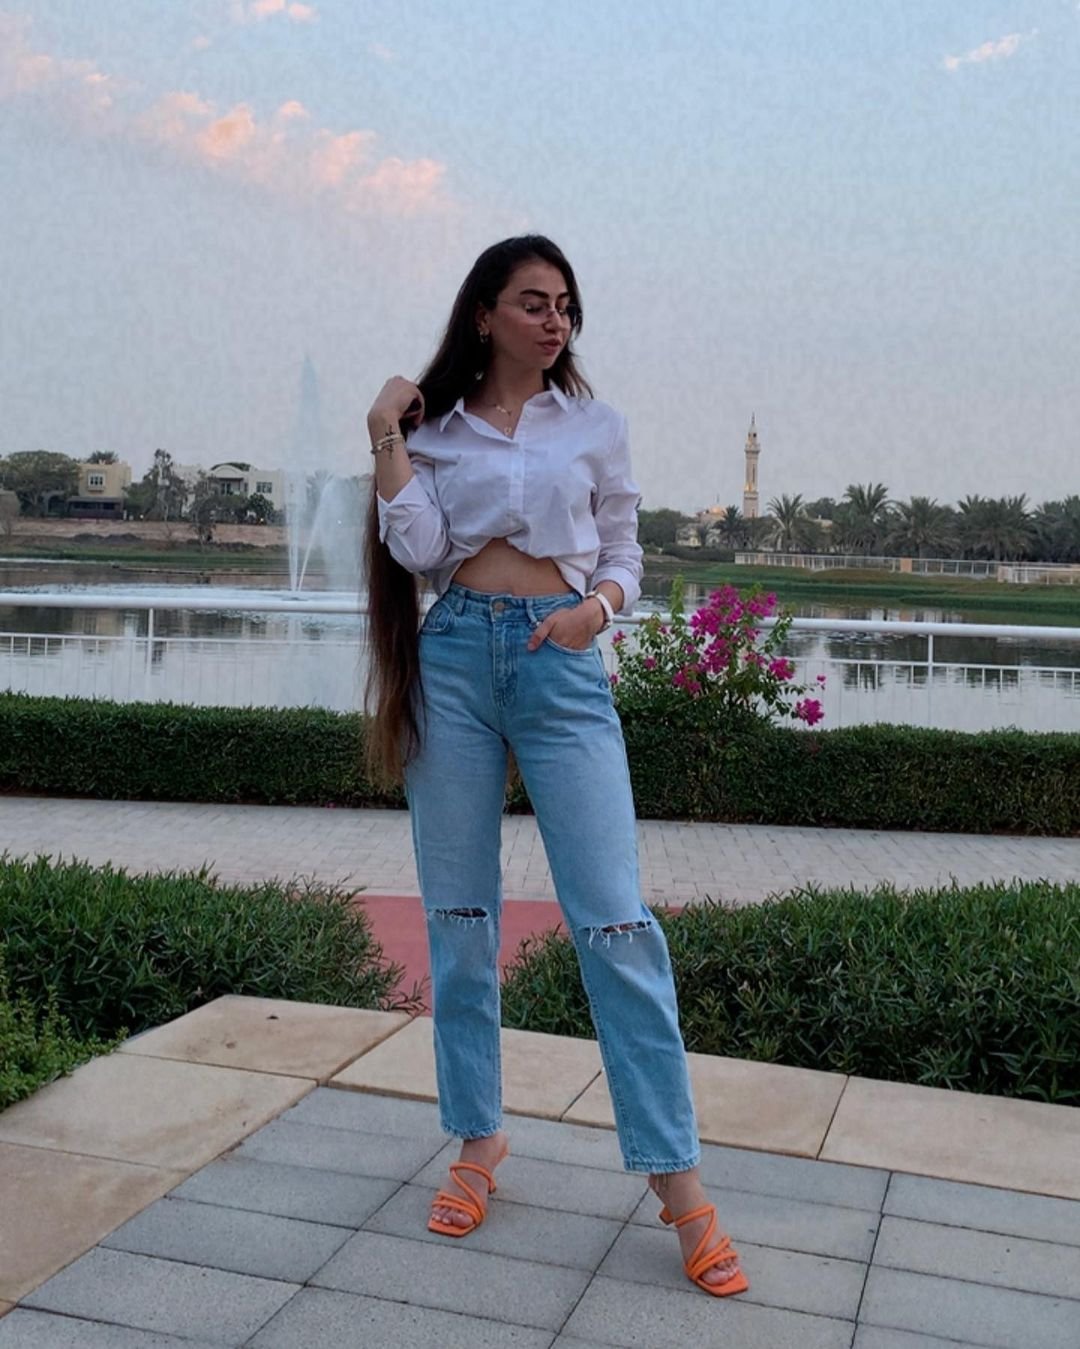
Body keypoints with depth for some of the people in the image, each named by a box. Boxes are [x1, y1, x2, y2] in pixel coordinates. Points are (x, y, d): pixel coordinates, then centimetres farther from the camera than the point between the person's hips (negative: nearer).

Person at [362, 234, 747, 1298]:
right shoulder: (434, 431, 12)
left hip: (562, 664, -1)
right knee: (458, 917, 6)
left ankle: (676, 1179, 0)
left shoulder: (594, 426, 13)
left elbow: (623, 553, 13)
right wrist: (387, 441, -3)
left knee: (614, 921, -8)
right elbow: (419, 551, -2)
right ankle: (479, 1140, 22)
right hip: (452, 660, 2)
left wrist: (599, 603, -8)